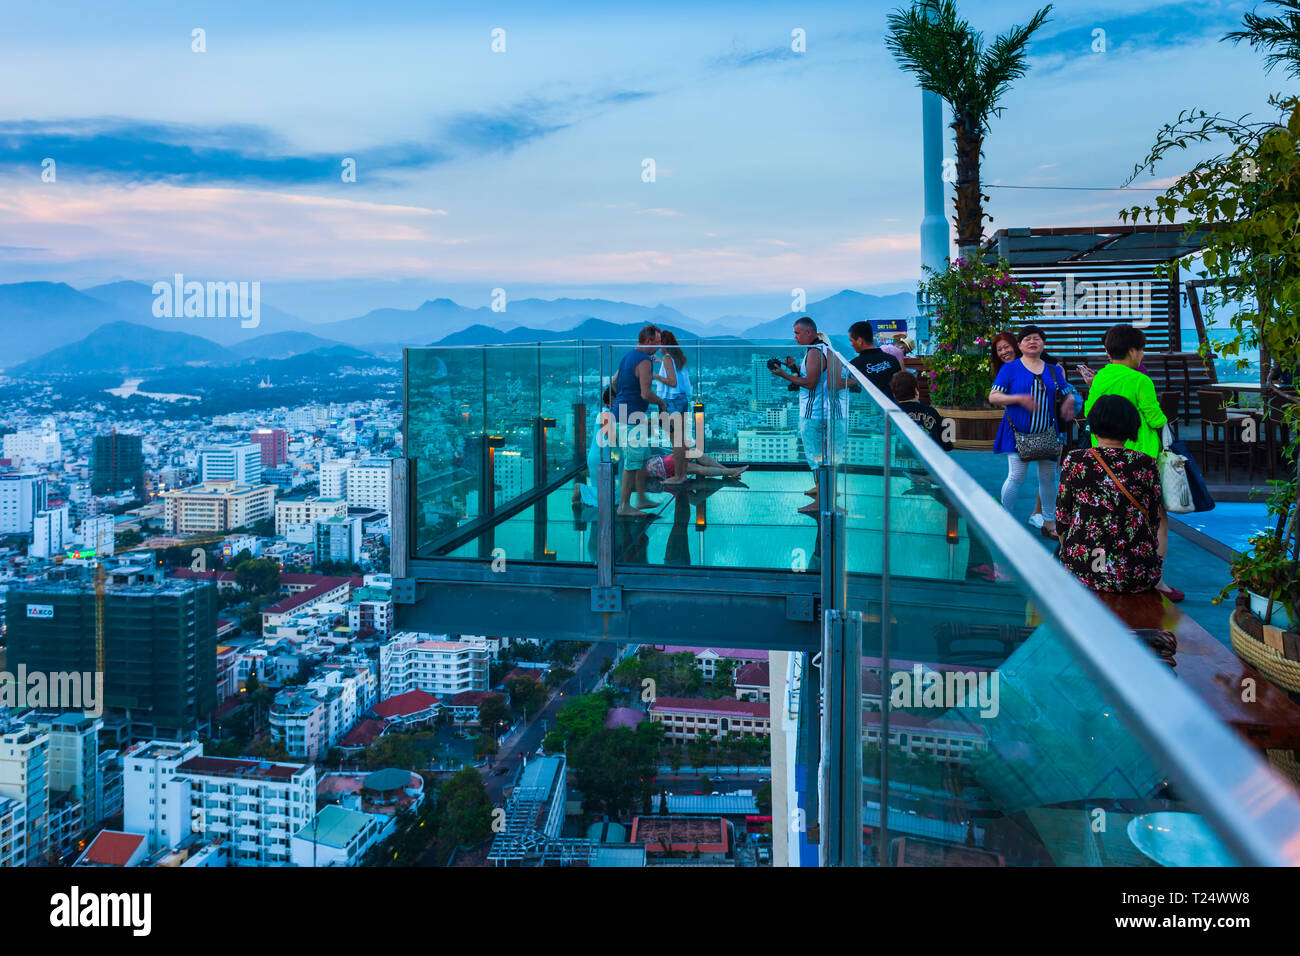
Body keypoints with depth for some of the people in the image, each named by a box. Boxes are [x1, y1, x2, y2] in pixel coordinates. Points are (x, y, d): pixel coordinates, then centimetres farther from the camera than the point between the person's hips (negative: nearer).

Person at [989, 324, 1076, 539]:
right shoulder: (1011, 368, 1)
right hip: (1018, 432, -4)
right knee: (1016, 477, -10)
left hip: (1046, 433, 4)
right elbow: (993, 397, -4)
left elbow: (1065, 395, 20)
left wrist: (1069, 401, -4)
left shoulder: (1052, 371, 13)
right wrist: (1019, 398, -18)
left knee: (1048, 477, 5)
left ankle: (1049, 522, 19)